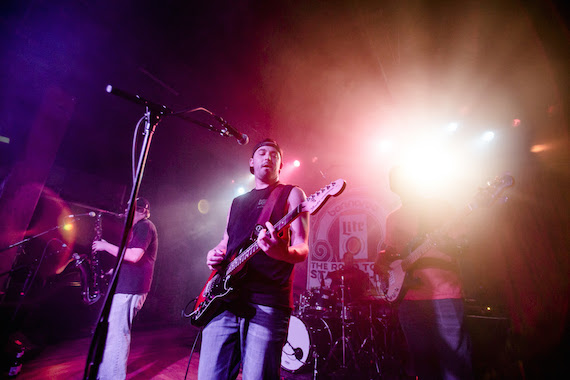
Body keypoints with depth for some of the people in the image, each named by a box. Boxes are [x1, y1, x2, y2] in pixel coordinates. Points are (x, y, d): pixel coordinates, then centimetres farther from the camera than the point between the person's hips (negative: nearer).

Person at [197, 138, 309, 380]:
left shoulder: (291, 194, 5)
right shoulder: (237, 202, 21)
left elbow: (302, 250, -5)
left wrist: (283, 252, -28)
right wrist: (215, 255, 4)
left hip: (266, 304, -4)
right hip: (223, 298, 5)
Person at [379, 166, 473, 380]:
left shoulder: (438, 207, 2)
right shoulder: (392, 218, 14)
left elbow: (456, 246, -3)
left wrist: (437, 236, -22)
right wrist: (383, 260, 1)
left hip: (444, 296, -3)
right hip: (409, 298, 4)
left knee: (454, 360, -1)